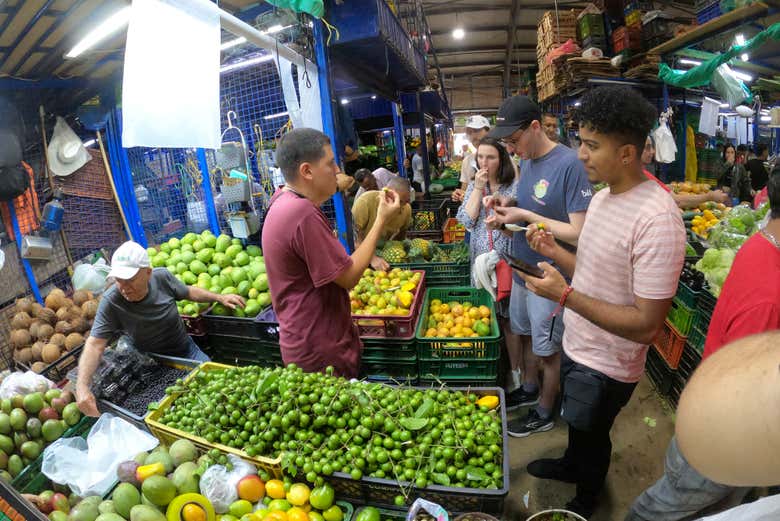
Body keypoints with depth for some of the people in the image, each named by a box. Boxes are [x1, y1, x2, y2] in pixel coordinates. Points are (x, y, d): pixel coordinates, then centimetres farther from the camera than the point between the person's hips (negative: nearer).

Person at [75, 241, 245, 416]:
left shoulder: (162, 276, -19)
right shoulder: (110, 302, -25)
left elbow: (188, 291, 2)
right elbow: (95, 344, -26)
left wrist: (220, 298, -3)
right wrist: (82, 386, -37)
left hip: (186, 350, 2)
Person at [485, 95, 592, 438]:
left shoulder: (569, 163, -23)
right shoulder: (527, 161, 3)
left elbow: (579, 234, -26)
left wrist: (525, 216, -26)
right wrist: (508, 206, -4)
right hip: (523, 268, 8)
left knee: (548, 349, 11)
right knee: (527, 334, 24)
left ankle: (545, 412, 33)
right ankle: (530, 389, 48)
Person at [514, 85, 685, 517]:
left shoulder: (657, 219, -29)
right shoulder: (603, 195, 0)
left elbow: (646, 325, -28)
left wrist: (566, 295, -31)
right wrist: (554, 251, -7)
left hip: (606, 367, -7)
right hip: (577, 345, 7)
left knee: (591, 435, 19)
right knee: (578, 424, 31)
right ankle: (572, 465, 59)